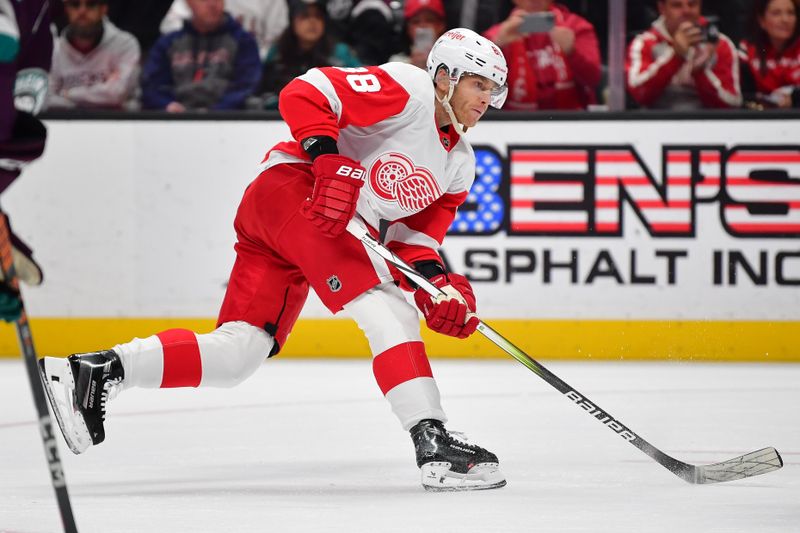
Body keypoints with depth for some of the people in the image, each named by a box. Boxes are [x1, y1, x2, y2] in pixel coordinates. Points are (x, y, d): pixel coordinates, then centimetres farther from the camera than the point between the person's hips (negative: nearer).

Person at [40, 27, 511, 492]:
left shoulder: (459, 165, 19)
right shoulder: (408, 89, -7)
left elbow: (414, 236, 14)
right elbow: (304, 94, -15)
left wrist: (437, 281, -6)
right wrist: (329, 160, -27)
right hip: (294, 189, -10)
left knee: (234, 356, 1)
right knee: (386, 309, -20)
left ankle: (95, 372, 1)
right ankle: (434, 445, -25)